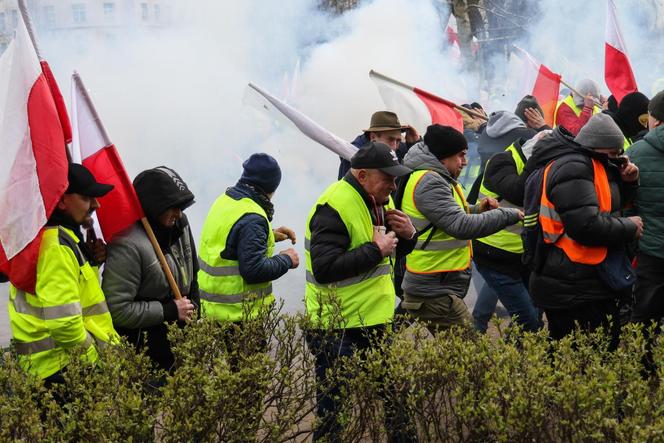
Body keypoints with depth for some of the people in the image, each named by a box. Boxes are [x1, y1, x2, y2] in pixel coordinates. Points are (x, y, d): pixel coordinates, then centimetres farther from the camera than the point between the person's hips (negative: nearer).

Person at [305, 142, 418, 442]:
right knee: (334, 408, 4)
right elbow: (324, 268, -28)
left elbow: (397, 250, 21)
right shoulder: (335, 207, -20)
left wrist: (407, 235, -2)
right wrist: (376, 250, -23)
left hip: (375, 321, 9)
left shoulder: (379, 200, 10)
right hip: (338, 330, -8)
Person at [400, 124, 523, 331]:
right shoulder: (428, 183, -18)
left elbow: (449, 215, 27)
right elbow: (461, 226, -26)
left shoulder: (436, 179, 15)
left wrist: (476, 210, 8)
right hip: (434, 292, -11)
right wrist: (508, 215, -19)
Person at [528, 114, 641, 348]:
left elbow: (610, 207, 28)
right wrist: (629, 227, -10)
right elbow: (587, 225, -25)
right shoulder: (571, 167, -15)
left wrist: (628, 183, 9)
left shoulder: (586, 164, 18)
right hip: (573, 291, -11)